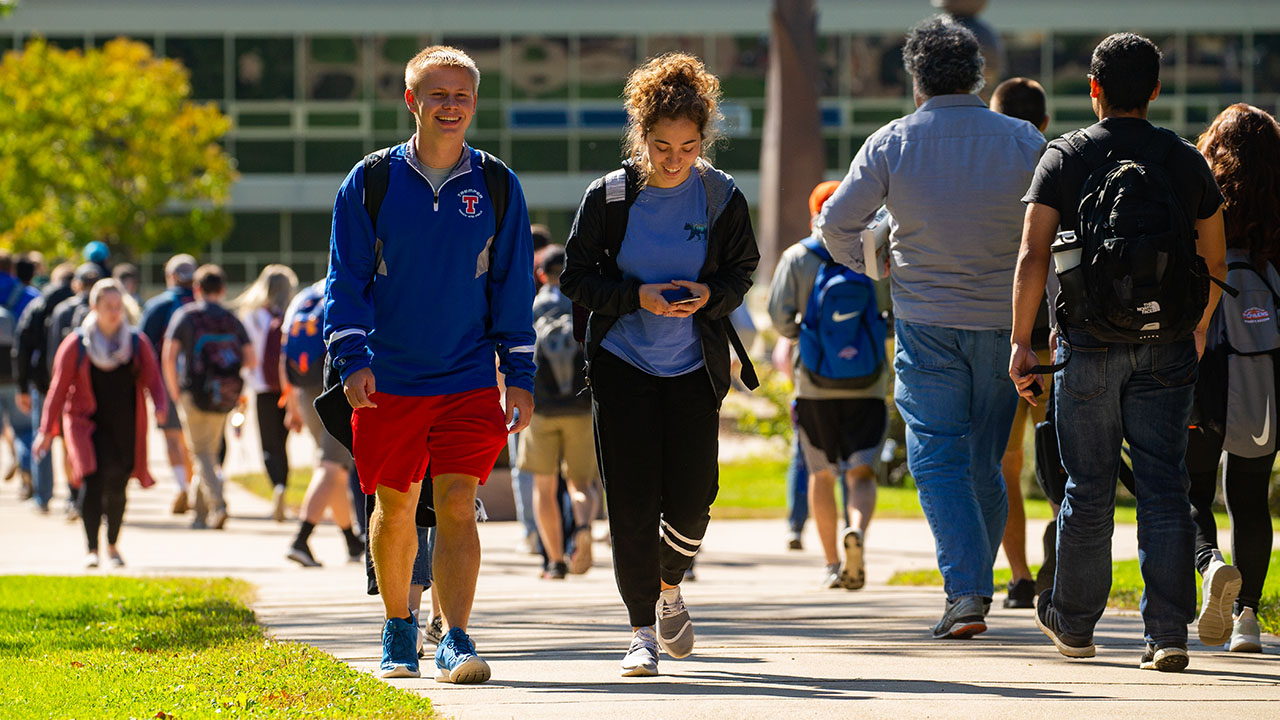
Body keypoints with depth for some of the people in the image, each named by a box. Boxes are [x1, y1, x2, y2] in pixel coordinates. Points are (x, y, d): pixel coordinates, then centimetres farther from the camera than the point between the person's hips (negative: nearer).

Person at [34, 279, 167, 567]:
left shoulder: (137, 343, 4)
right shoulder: (76, 345, -1)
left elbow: (152, 381, 1)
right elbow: (59, 389, 1)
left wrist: (160, 406, -21)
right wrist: (47, 430, 0)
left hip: (125, 428, 2)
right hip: (88, 424, -2)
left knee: (117, 488, 7)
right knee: (93, 481, -18)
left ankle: (113, 546, 29)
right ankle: (91, 550, -17)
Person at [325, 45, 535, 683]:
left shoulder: (497, 187, 4)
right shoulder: (370, 183, 1)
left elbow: (513, 288, 8)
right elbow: (345, 280, 1)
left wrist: (520, 377, 3)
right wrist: (352, 358, -11)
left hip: (468, 380, 0)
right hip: (387, 381, 0)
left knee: (456, 507, -11)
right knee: (395, 508, 9)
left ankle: (455, 641, -15)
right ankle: (398, 633, 28)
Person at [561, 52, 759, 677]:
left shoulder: (721, 197, -3)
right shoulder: (610, 196, -7)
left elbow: (742, 269, 8)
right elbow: (576, 278, -2)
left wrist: (711, 295, -14)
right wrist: (638, 297, -18)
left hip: (693, 368, 1)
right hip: (622, 364, -1)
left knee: (690, 498, -2)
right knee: (632, 500, -6)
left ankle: (669, 589, 29)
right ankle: (642, 631, 0)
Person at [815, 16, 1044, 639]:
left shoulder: (891, 145, -6)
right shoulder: (1022, 142, -3)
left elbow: (835, 223, -5)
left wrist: (861, 263, 16)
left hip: (927, 324, -2)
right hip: (1003, 323, 2)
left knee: (937, 459, 0)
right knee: (985, 463, 13)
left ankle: (965, 592, -13)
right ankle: (977, 585, 17)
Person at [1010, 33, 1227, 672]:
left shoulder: (1064, 158, -1)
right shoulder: (1186, 161, 4)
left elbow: (1032, 255, -9)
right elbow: (1215, 264, 10)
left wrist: (1021, 340, -5)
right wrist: (1196, 330, 25)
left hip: (1089, 347, -1)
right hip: (1167, 349, 1)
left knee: (1088, 487, 9)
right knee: (1163, 486, 1)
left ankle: (1073, 623, 23)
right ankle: (1168, 633, -7)